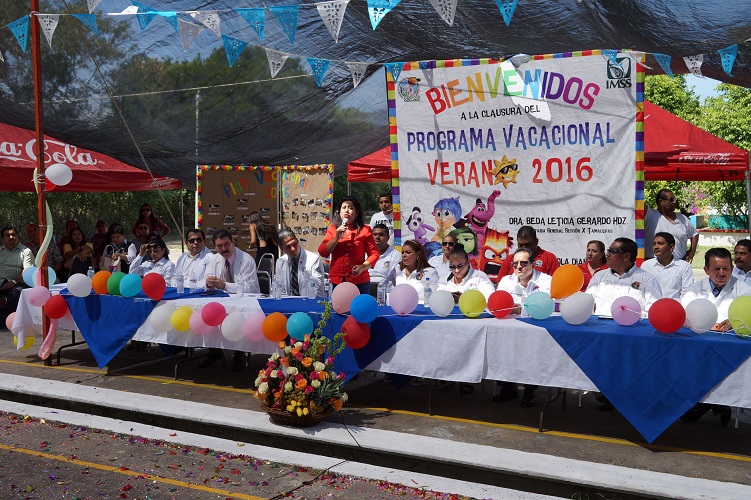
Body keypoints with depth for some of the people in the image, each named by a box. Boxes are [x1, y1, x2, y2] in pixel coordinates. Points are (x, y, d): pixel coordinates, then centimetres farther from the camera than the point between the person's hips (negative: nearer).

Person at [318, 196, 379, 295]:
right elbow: (322, 252, 4)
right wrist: (337, 238, -7)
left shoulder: (364, 230, 5)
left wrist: (362, 267, -14)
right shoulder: (333, 229, 11)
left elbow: (374, 254, 2)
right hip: (336, 281, 1)